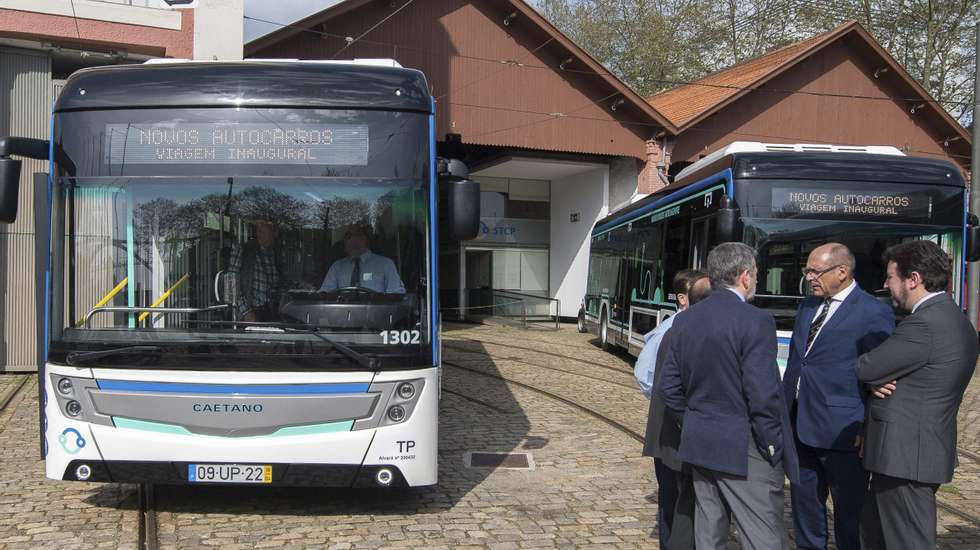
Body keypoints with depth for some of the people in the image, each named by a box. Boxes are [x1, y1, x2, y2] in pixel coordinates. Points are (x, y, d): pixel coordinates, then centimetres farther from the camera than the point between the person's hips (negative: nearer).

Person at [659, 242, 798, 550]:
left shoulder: (684, 321, 5)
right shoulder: (755, 322, -16)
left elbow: (669, 387, 9)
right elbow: (763, 396, -19)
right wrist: (773, 449, -7)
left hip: (698, 446, 7)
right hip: (743, 451, -7)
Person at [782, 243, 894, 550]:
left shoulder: (874, 314, -11)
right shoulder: (808, 307, 12)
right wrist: (785, 414, 14)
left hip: (842, 433, -7)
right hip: (800, 427, 7)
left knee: (849, 514, 6)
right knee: (805, 507, 17)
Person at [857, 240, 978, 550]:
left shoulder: (925, 324, -22)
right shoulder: (953, 319, 13)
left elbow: (865, 368, -17)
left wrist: (873, 379, 5)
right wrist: (876, 379, -1)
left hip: (906, 455, -10)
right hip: (923, 451, 10)